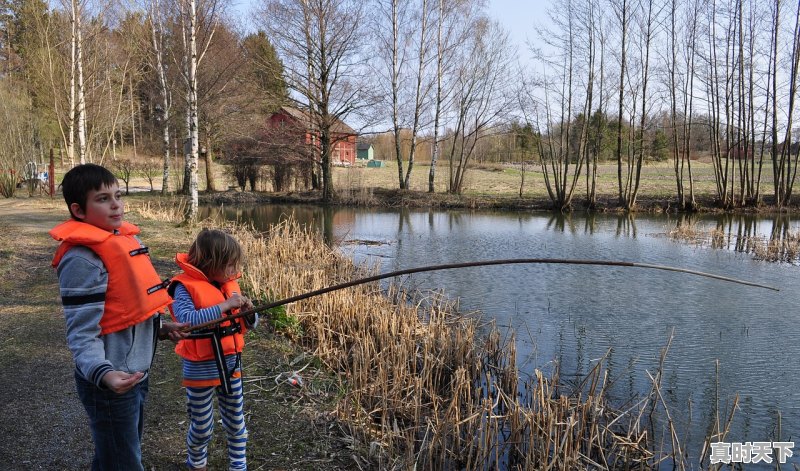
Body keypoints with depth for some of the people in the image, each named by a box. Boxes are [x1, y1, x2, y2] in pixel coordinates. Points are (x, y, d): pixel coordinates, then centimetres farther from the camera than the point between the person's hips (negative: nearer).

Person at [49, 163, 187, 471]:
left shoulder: (126, 239, 5)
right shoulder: (82, 258, -22)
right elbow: (82, 334, -23)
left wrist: (161, 328, 8)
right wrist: (103, 374, -39)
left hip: (137, 373, 8)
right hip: (112, 383, -8)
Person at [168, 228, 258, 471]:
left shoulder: (229, 283, 2)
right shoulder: (185, 287, -16)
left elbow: (249, 323, 7)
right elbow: (187, 320, -33)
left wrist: (248, 311, -16)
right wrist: (225, 306, -33)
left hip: (231, 363, 5)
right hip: (201, 368, -5)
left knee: (236, 421, 16)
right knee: (201, 426, 13)